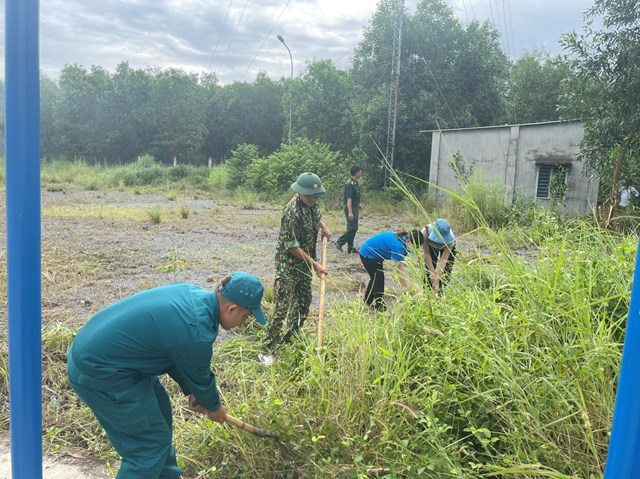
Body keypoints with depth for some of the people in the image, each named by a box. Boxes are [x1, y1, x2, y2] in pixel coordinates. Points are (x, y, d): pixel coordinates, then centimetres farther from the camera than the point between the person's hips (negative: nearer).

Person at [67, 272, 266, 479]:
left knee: (159, 409, 21)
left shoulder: (191, 293, -1)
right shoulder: (196, 332, -27)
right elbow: (200, 378, -7)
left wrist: (192, 392, 22)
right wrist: (214, 407, 14)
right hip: (99, 375, -10)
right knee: (151, 442, 0)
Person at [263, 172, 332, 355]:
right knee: (283, 306, -10)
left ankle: (291, 338, 34)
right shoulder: (292, 211, -26)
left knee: (304, 301, 16)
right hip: (289, 263, -8)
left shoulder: (312, 203, -2)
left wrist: (323, 226, 6)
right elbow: (292, 246, -24)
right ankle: (266, 351, -3)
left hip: (305, 262, 8)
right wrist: (315, 264, -21)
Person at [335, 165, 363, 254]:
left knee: (352, 228, 10)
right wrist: (350, 212, -26)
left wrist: (359, 204, 29)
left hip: (355, 208, 10)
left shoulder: (355, 183, 13)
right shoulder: (350, 184, -17)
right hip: (351, 208, -10)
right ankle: (339, 242, -3)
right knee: (353, 228, -11)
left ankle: (350, 247, 14)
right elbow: (349, 198, -22)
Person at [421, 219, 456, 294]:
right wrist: (432, 272, -38)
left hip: (448, 246, -1)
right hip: (431, 246, 1)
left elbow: (443, 260, -43)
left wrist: (437, 279, -45)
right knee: (429, 271, -9)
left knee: (445, 272, -7)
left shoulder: (450, 239, -43)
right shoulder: (425, 233, -43)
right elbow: (426, 254, -35)